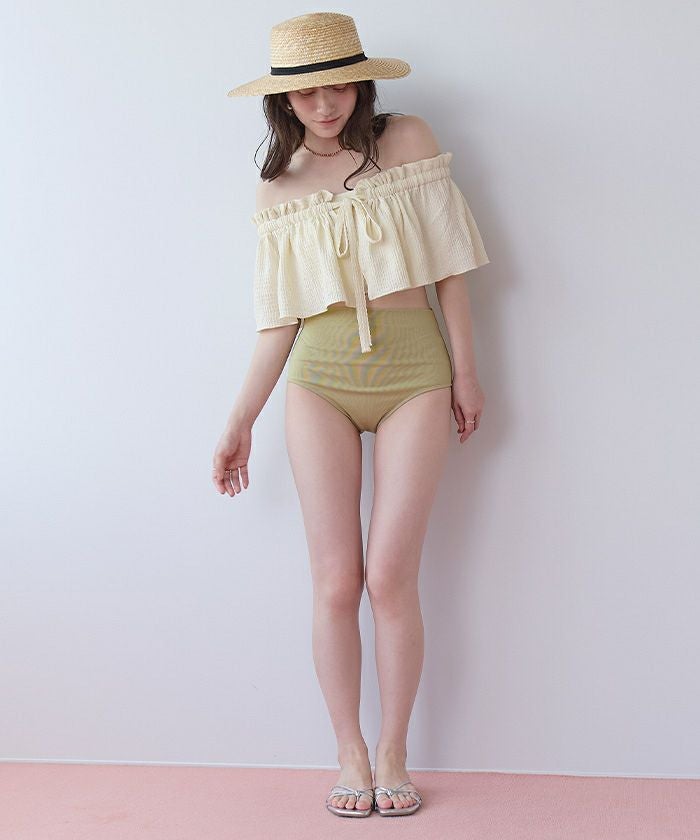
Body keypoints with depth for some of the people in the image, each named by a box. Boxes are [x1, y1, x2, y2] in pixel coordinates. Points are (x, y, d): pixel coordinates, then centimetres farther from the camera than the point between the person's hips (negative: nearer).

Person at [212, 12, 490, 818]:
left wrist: (465, 369, 1)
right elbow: (279, 316, 10)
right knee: (335, 581, -2)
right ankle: (350, 755, 12)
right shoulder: (277, 186, 8)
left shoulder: (408, 140, 3)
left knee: (391, 577, -6)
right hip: (319, 380, 2)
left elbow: (448, 258, 4)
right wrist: (240, 421, 8)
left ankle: (394, 757, 10)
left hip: (414, 373, -1)